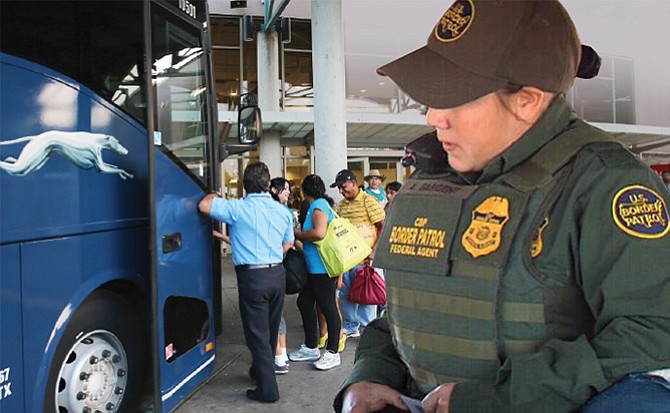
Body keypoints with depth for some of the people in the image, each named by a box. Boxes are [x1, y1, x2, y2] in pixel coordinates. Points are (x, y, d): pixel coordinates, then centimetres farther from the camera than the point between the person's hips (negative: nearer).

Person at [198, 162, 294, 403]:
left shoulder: (238, 208, -11)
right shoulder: (283, 212, 6)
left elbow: (204, 205, -10)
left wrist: (213, 195, 11)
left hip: (252, 277, -6)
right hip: (277, 274, 6)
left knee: (257, 334, 2)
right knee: (271, 330, 20)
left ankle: (267, 389, 5)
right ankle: (260, 370, 40)